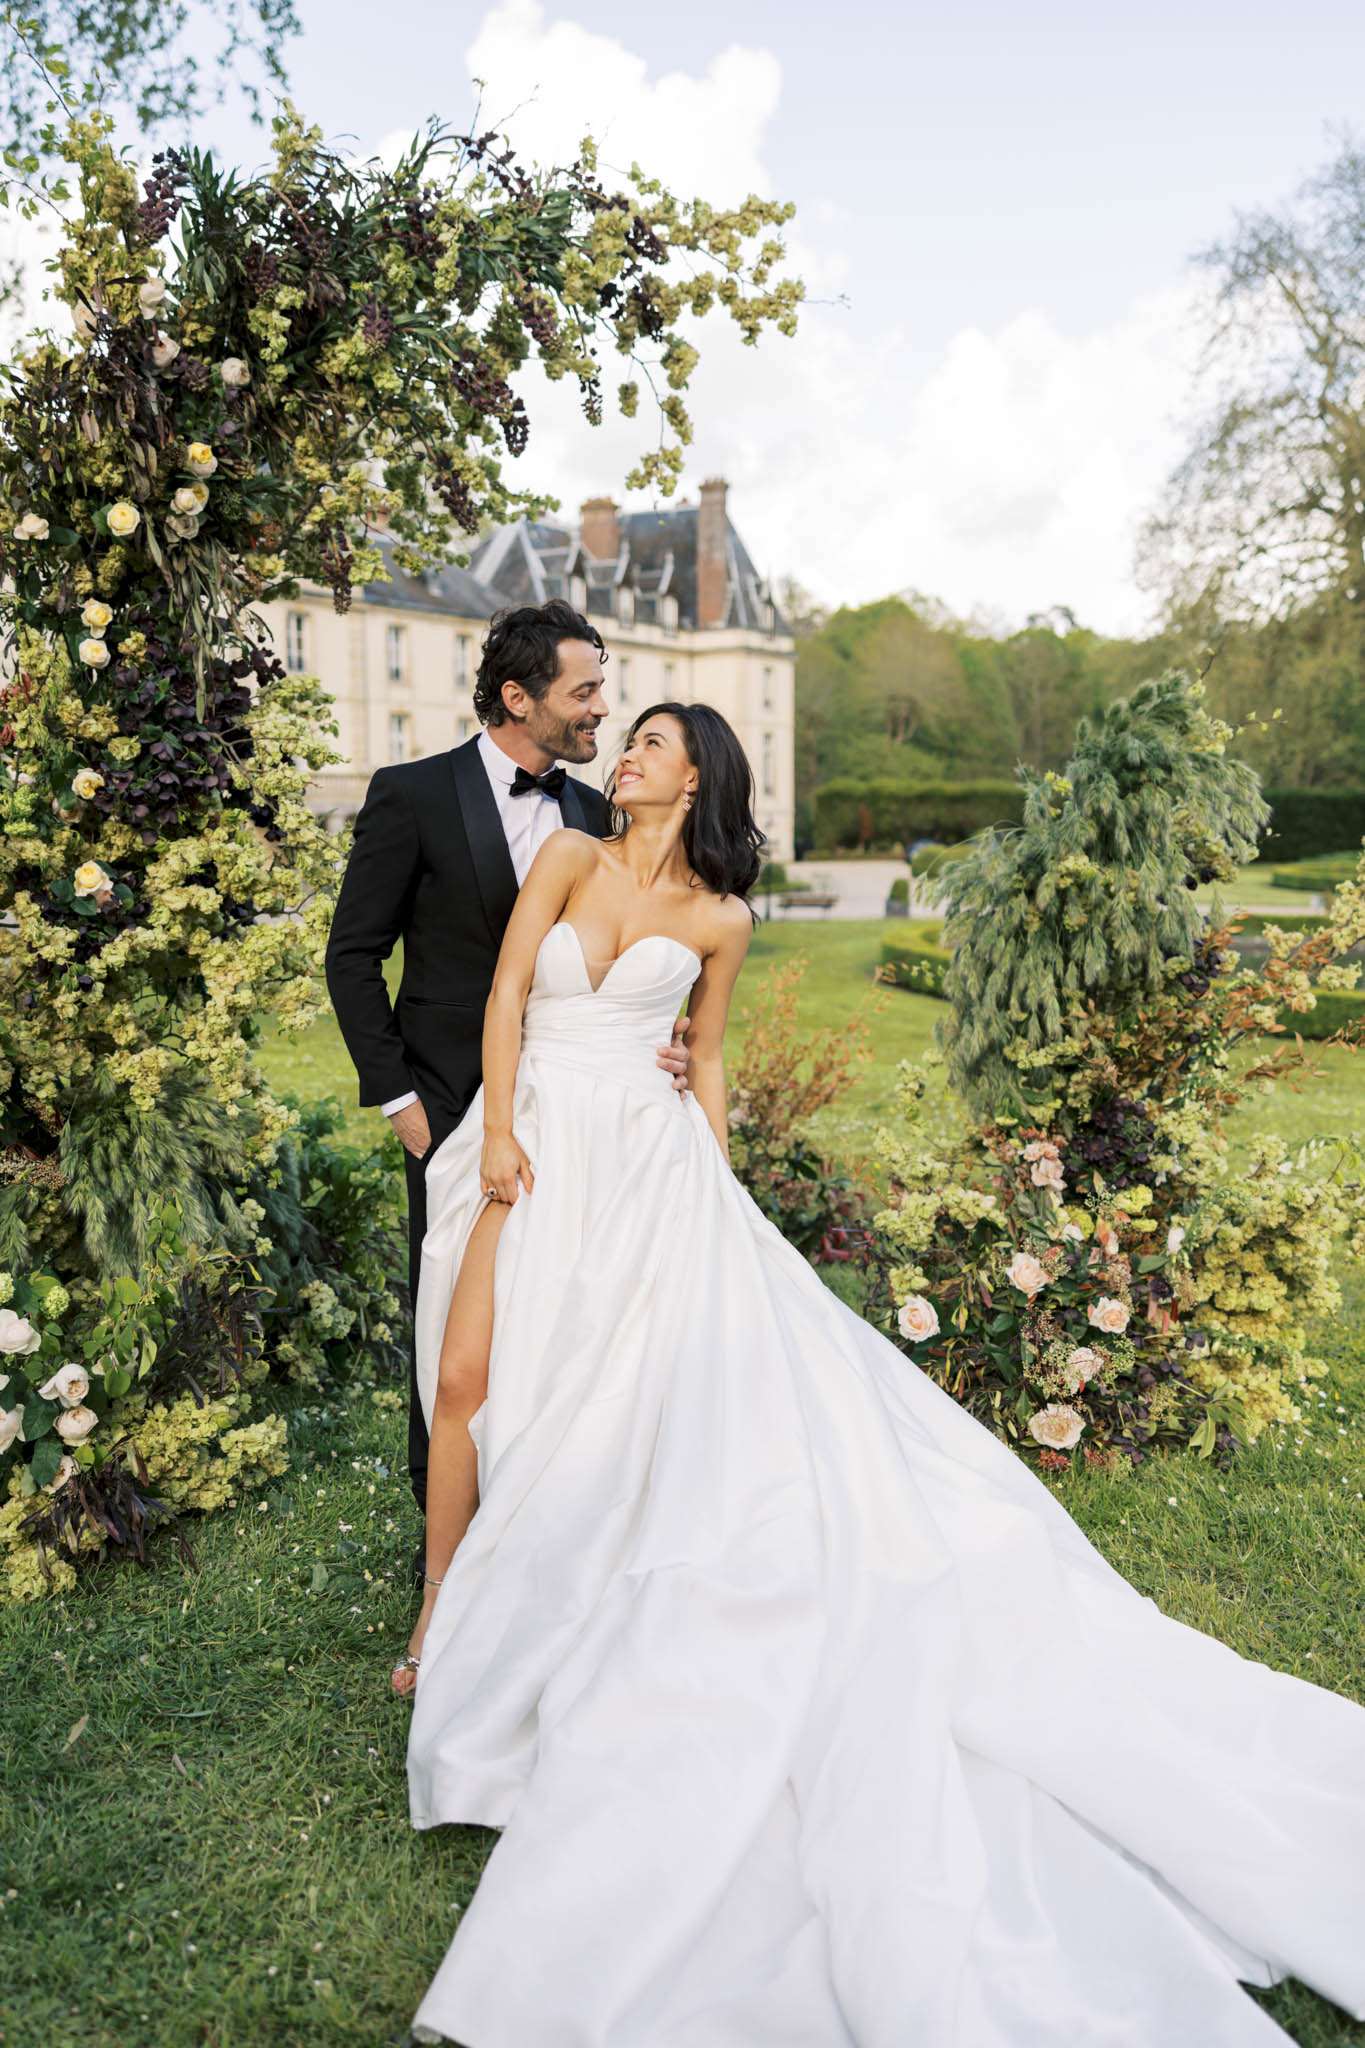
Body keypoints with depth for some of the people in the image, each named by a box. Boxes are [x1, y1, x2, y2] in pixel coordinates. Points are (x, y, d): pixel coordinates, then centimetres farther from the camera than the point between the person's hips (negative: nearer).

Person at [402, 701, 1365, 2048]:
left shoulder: (718, 918, 7)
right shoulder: (568, 858, 8)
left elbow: (704, 1062, 14)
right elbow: (505, 993, 1)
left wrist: (719, 1203, 9)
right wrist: (498, 1131, -9)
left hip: (642, 1157, 0)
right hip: (528, 1149, 1)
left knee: (706, 1379, -7)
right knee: (470, 1379, -3)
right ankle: (444, 1617, 14)